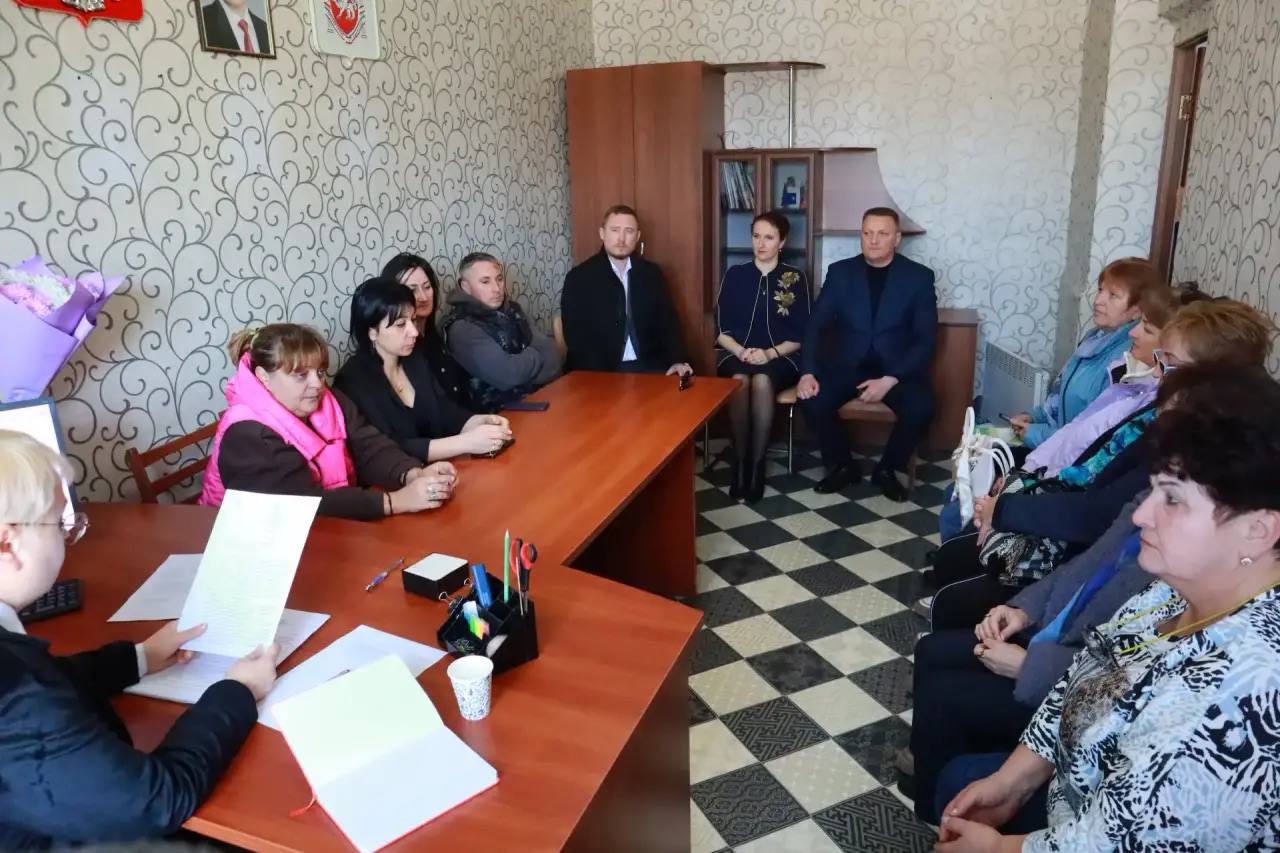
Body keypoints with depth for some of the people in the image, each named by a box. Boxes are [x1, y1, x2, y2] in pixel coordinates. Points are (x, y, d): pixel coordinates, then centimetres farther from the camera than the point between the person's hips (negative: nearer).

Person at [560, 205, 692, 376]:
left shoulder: (652, 273, 11)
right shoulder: (579, 278, 0)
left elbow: (668, 322, 9)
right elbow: (576, 335, -6)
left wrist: (677, 360, -9)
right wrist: (600, 375, -19)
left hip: (648, 366, 3)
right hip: (599, 371, -2)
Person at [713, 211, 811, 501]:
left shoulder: (796, 277, 5)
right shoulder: (734, 274, 8)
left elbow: (801, 334, 1)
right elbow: (721, 329, 5)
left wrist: (770, 353, -15)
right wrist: (740, 351, -14)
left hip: (780, 358, -1)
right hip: (736, 354, 1)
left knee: (762, 381, -35)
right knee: (740, 380, -34)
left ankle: (757, 463, -23)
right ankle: (739, 461, -20)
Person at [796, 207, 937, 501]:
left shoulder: (919, 277, -2)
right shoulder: (840, 272, 2)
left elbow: (925, 339, -7)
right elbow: (817, 325, -2)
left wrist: (890, 379, -20)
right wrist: (808, 372, -19)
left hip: (897, 368, -1)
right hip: (848, 364, 1)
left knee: (920, 407, -30)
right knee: (812, 399, -26)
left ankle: (887, 469, 0)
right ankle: (842, 465, 1)